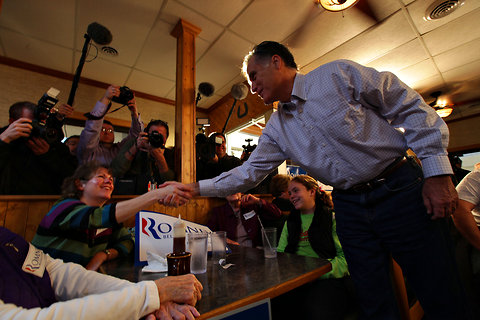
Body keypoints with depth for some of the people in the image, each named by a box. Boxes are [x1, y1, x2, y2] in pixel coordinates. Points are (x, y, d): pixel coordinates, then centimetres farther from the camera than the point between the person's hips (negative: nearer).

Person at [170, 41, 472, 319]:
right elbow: (249, 172, 4)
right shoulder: (276, 129, 5)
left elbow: (413, 108, -5)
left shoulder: (338, 74, -7)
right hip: (350, 206, 4)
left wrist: (438, 172, -12)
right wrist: (195, 188, 1)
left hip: (400, 190, -3)